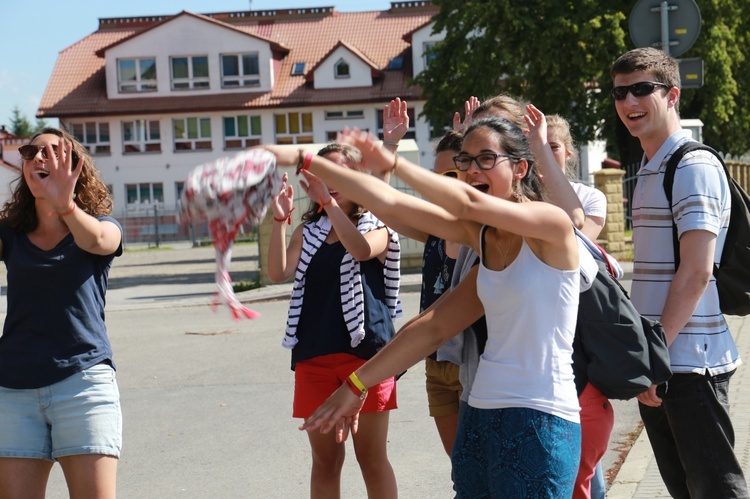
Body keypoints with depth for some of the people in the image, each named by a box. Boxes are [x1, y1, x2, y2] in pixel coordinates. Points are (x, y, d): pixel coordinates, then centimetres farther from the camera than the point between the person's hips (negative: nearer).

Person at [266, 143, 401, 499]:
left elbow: (361, 249, -22)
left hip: (364, 351, -4)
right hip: (313, 355, 4)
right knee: (324, 459, 10)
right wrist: (280, 219, -11)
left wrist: (329, 201, -25)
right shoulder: (309, 231, 13)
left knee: (371, 456, 3)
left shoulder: (376, 227, 3)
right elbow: (279, 273, -3)